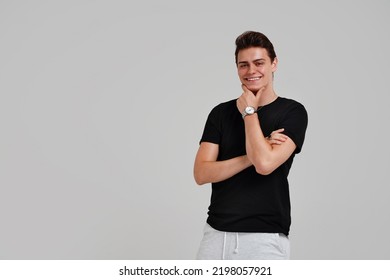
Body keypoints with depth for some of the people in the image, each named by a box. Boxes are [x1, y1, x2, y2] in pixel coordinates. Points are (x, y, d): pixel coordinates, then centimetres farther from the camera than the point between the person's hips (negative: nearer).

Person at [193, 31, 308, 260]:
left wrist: (249, 112, -7)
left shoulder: (292, 112, -3)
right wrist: (252, 156, -12)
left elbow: (265, 163, -19)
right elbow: (201, 173, -2)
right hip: (216, 234, 4)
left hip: (265, 238, -3)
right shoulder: (221, 113, 8)